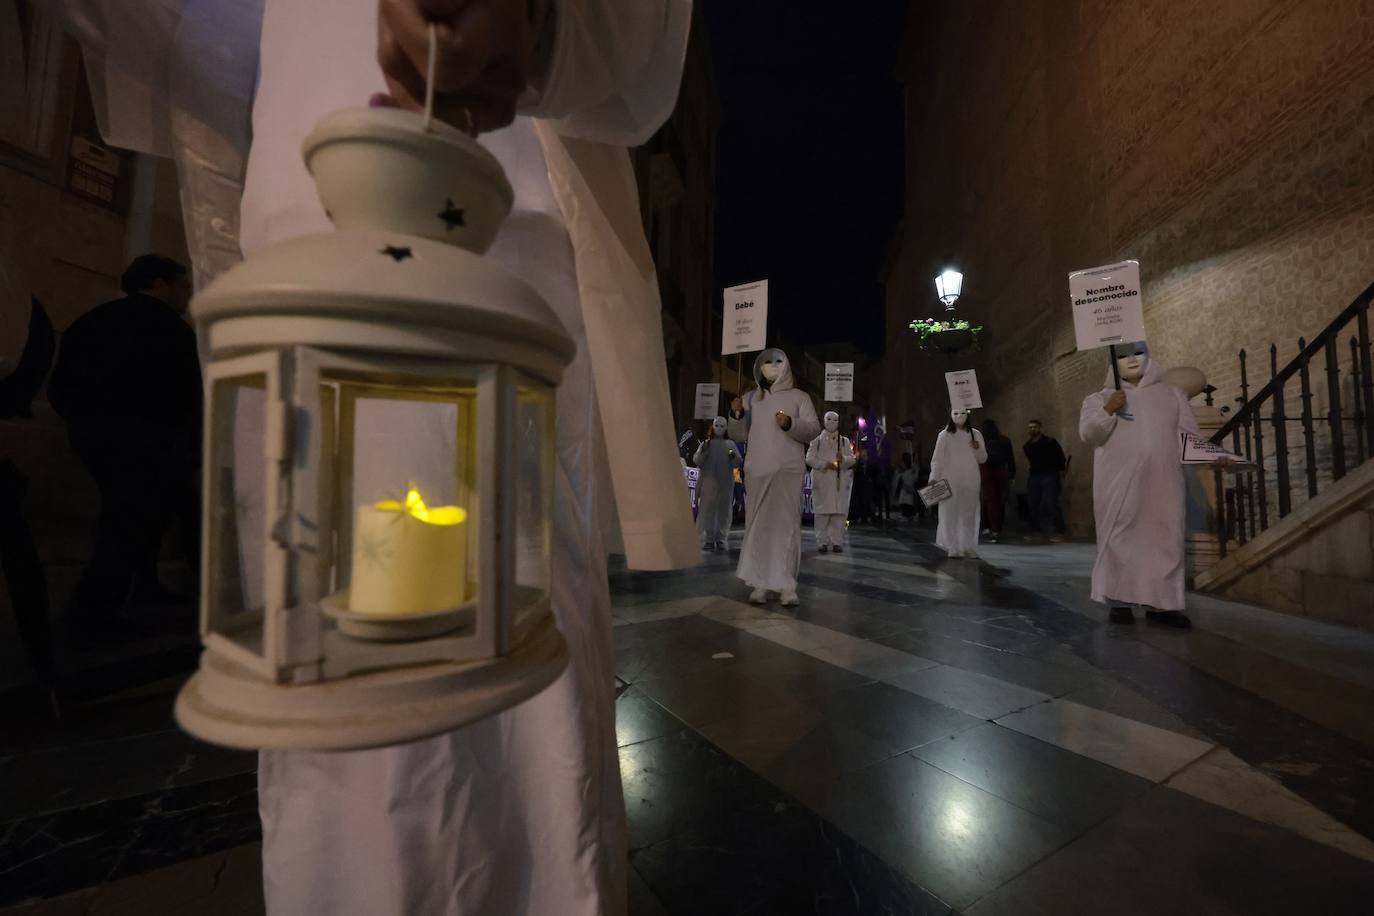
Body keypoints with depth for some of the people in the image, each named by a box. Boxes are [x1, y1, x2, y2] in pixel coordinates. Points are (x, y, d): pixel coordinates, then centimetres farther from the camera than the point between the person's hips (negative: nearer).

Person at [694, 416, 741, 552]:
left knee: (723, 510, 4)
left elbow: (737, 464, 6)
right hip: (708, 481, -1)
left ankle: (721, 539, 10)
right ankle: (708, 538, 3)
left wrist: (734, 457, -15)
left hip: (726, 483, 2)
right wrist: (703, 451, -17)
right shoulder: (706, 443, 7)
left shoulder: (730, 444, 10)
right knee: (707, 509, -3)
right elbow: (697, 462, -1)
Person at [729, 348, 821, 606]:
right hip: (757, 471, 3)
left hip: (788, 470, -2)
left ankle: (787, 586, -6)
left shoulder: (799, 397, 8)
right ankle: (760, 584, 5)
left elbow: (814, 430, -1)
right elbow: (739, 434, 13)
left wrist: (791, 424, -19)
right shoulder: (751, 398, 15)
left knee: (787, 524, -7)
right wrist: (736, 415, -6)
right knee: (757, 525, 0)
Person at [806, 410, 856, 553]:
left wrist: (843, 459, -13)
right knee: (822, 512, -6)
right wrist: (825, 464, -10)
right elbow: (809, 459, 2)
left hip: (840, 481, 2)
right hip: (822, 481, -2)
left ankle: (837, 542, 3)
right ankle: (822, 542, -1)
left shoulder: (845, 441, 19)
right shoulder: (816, 441, 13)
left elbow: (852, 459, 10)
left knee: (839, 512, -4)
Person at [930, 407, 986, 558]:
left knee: (969, 514, 6)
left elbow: (983, 459, 10)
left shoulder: (975, 434, 8)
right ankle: (953, 548, 3)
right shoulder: (944, 435, -1)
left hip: (970, 481, 3)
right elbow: (937, 460, -2)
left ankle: (969, 547, 14)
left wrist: (978, 449, -11)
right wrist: (933, 481, -7)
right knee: (950, 513, -3)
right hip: (950, 481, -3)